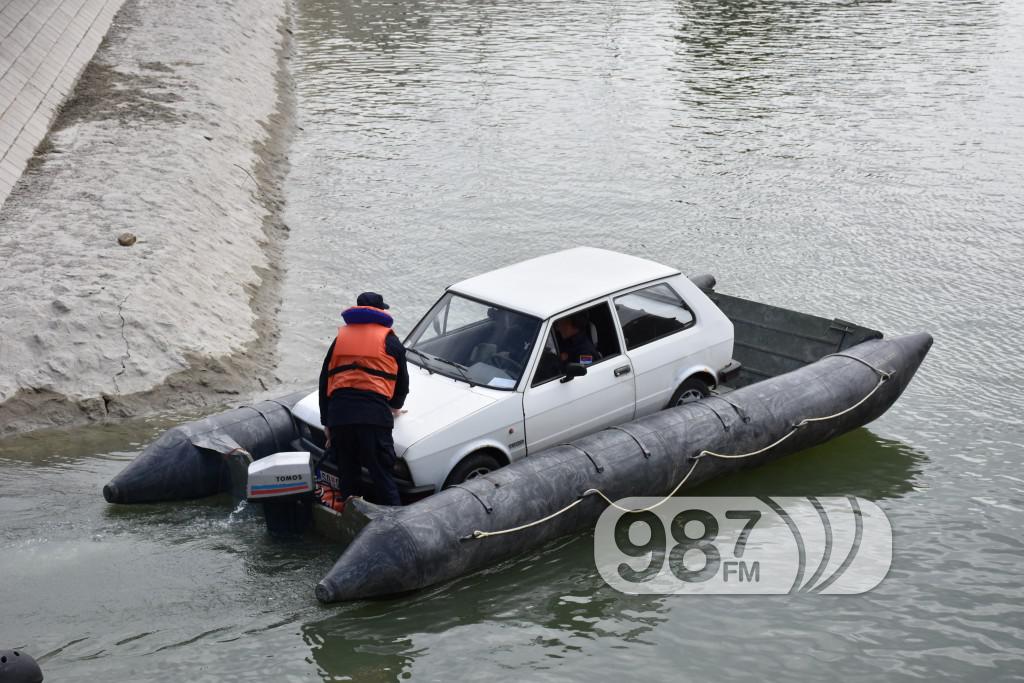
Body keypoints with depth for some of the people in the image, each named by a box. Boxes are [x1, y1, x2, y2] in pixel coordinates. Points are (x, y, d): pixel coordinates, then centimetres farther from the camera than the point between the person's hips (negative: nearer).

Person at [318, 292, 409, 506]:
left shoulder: (340, 337, 21)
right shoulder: (389, 340, 11)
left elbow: (324, 381, 20)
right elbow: (402, 380, 17)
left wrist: (326, 422, 24)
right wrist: (396, 406, 38)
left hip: (339, 414, 3)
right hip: (374, 414, -3)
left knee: (347, 475, 13)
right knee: (382, 476, -2)